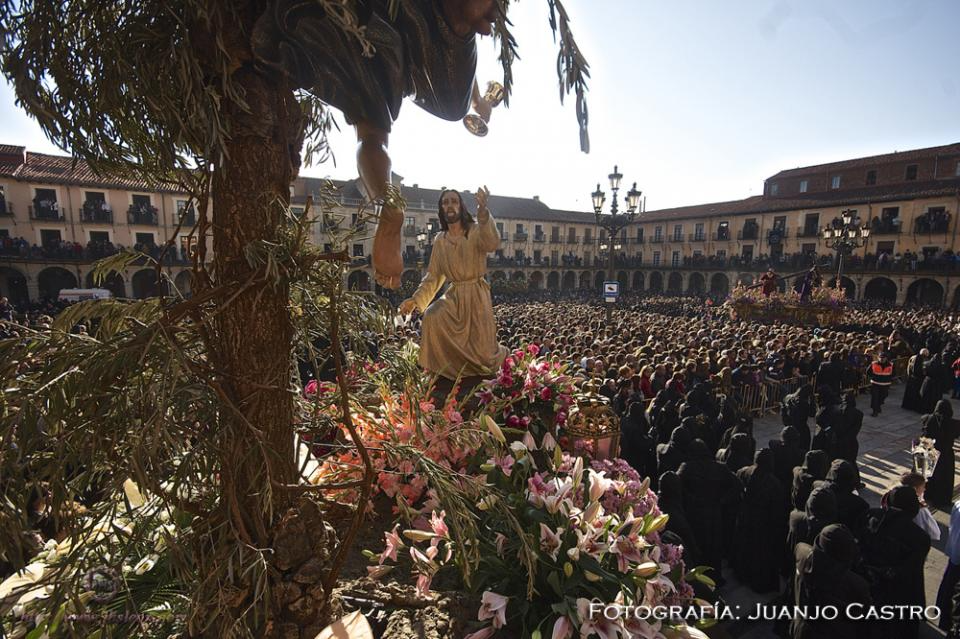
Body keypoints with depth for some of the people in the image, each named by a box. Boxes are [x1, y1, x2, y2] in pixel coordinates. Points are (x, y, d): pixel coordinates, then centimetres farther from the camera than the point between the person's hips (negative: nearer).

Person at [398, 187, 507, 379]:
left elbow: (492, 243, -34)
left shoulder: (475, 231, -9)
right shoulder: (440, 240, 6)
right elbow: (433, 276, 8)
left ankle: (499, 353, 36)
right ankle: (448, 371, -3)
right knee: (432, 317, -25)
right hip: (453, 295, 4)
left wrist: (483, 211, -51)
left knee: (482, 353, -5)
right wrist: (415, 299, -5)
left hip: (476, 295, -4)